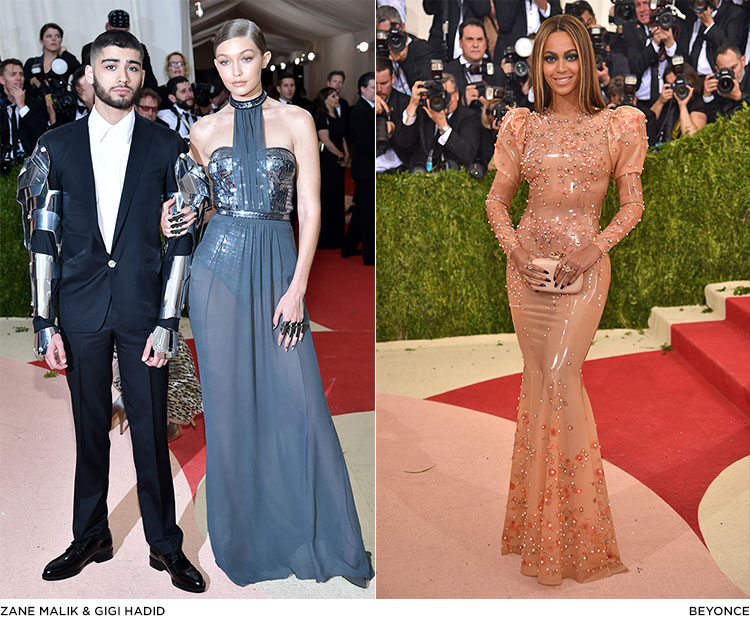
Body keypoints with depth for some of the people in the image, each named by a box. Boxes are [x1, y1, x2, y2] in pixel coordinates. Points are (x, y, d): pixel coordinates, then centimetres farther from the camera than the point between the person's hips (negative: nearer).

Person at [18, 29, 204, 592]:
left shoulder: (166, 146, 3)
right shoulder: (56, 146, 7)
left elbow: (179, 239, 1)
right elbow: (43, 239, 5)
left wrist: (167, 320, -5)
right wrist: (45, 322, 0)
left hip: (143, 307, -1)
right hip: (81, 310, 1)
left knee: (152, 431, 3)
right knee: (90, 429, 11)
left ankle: (165, 545, 19)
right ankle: (91, 537, 29)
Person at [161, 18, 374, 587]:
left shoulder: (296, 122, 4)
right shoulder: (205, 131, 10)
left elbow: (310, 208, -1)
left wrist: (297, 287, -9)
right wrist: (175, 221, -3)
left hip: (277, 266, -2)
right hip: (220, 263, 2)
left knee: (297, 403, -4)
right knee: (229, 401, 4)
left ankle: (323, 539, 12)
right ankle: (245, 538, 19)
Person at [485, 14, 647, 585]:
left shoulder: (618, 125, 2)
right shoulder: (522, 126, 8)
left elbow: (633, 204, 4)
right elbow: (497, 200, 12)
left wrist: (594, 249, -10)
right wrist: (516, 246, -5)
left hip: (585, 264, -2)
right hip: (529, 265, 3)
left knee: (558, 376, -11)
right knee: (541, 379, 6)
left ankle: (575, 528, 6)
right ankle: (544, 521, 21)